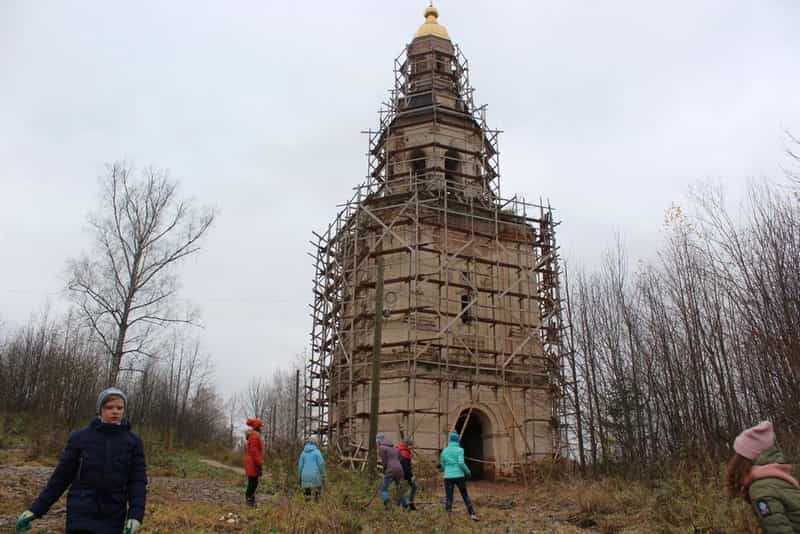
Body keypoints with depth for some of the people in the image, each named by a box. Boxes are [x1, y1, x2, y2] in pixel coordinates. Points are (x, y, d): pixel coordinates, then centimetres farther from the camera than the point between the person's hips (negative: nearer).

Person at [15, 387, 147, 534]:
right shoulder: (80, 438, 0)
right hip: (82, 513, -1)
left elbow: (138, 480, -3)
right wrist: (36, 509, 1)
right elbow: (61, 476, 5)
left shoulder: (133, 442, 1)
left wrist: (136, 514, -16)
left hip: (113, 518, 1)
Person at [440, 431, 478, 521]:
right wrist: (468, 471, 1)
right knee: (465, 496, 13)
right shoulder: (459, 450, -4)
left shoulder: (444, 450, 6)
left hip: (448, 477, 2)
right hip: (459, 476, -2)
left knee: (448, 498, 5)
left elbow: (442, 465, 12)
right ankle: (472, 514, 10)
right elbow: (461, 463, -14)